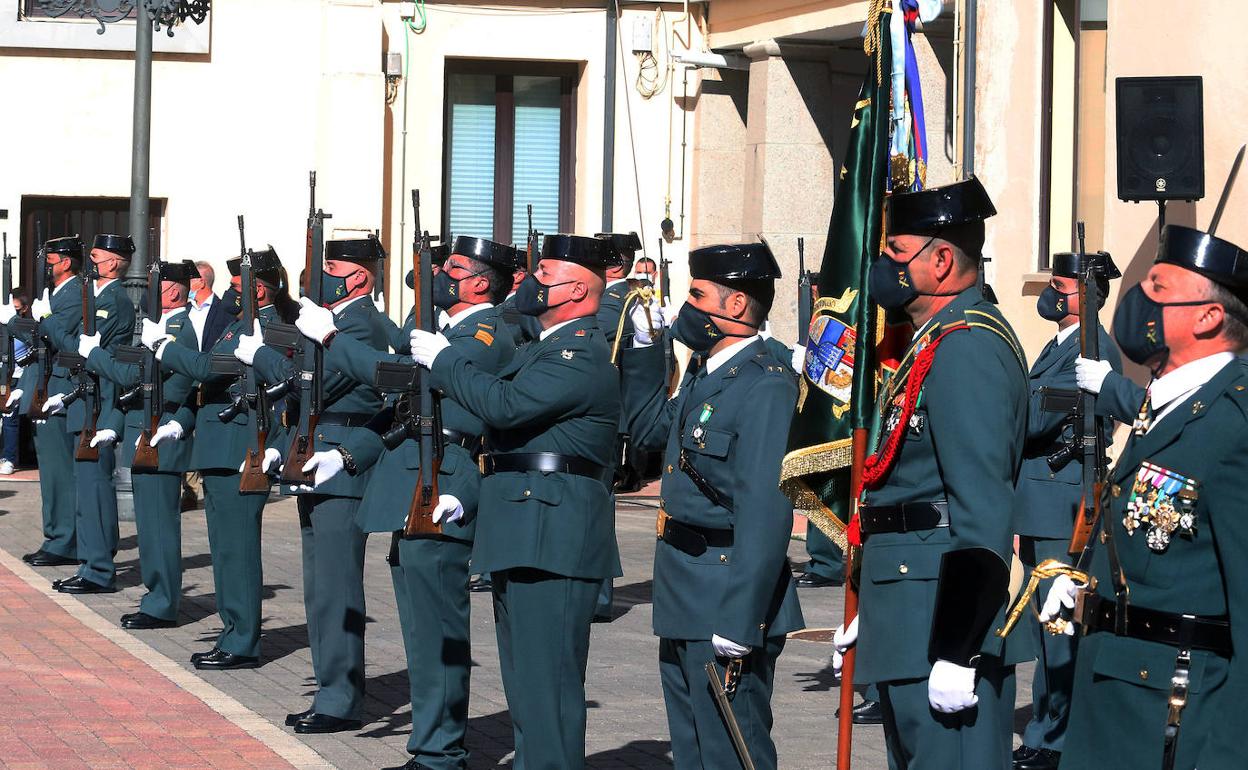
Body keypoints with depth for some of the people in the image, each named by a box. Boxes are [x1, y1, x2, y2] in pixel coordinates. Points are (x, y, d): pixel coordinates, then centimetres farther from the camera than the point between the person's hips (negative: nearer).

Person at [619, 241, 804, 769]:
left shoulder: (767, 387, -18)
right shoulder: (703, 376, 11)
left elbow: (764, 513, -24)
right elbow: (648, 426, 31)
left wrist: (739, 621, -27)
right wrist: (643, 346, 20)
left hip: (727, 605, -10)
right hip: (685, 605, 10)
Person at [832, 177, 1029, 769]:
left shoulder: (966, 349, -17)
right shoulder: (934, 345, 17)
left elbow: (981, 513, -24)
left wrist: (956, 653, -25)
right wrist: (871, 613, 24)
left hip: (947, 631, -11)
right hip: (907, 630, 11)